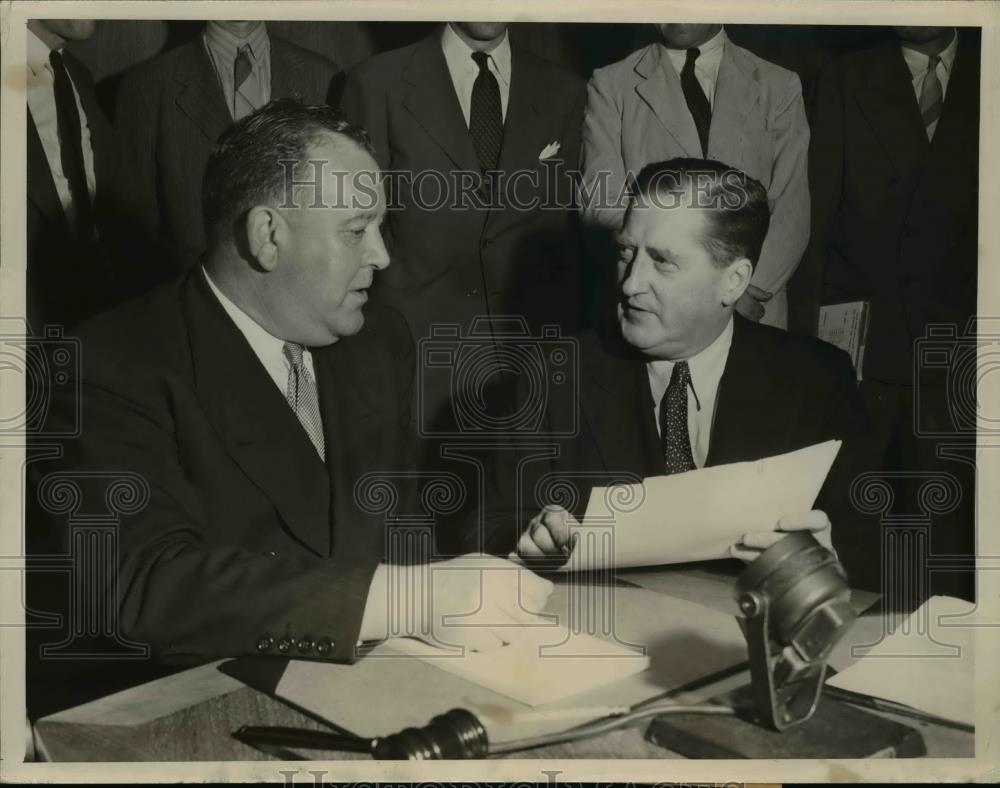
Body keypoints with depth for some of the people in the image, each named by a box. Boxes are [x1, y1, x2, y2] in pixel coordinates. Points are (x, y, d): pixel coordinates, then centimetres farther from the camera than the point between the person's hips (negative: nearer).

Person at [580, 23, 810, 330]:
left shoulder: (779, 86, 6)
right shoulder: (610, 86, 3)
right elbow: (600, 205, -5)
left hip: (753, 312, 1)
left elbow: (791, 212, 0)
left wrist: (749, 291, -15)